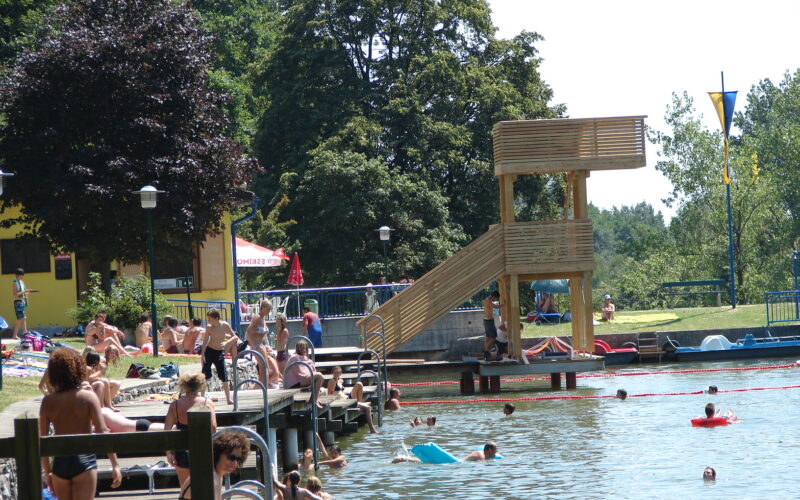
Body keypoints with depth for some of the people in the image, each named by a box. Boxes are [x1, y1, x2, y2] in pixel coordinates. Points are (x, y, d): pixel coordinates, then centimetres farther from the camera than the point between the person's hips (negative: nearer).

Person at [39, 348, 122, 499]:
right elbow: (102, 432, -13)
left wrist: (46, 471, 11)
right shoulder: (88, 397, -9)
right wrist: (115, 465, -9)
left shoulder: (48, 401, -2)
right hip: (84, 461, -3)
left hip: (60, 464, 3)